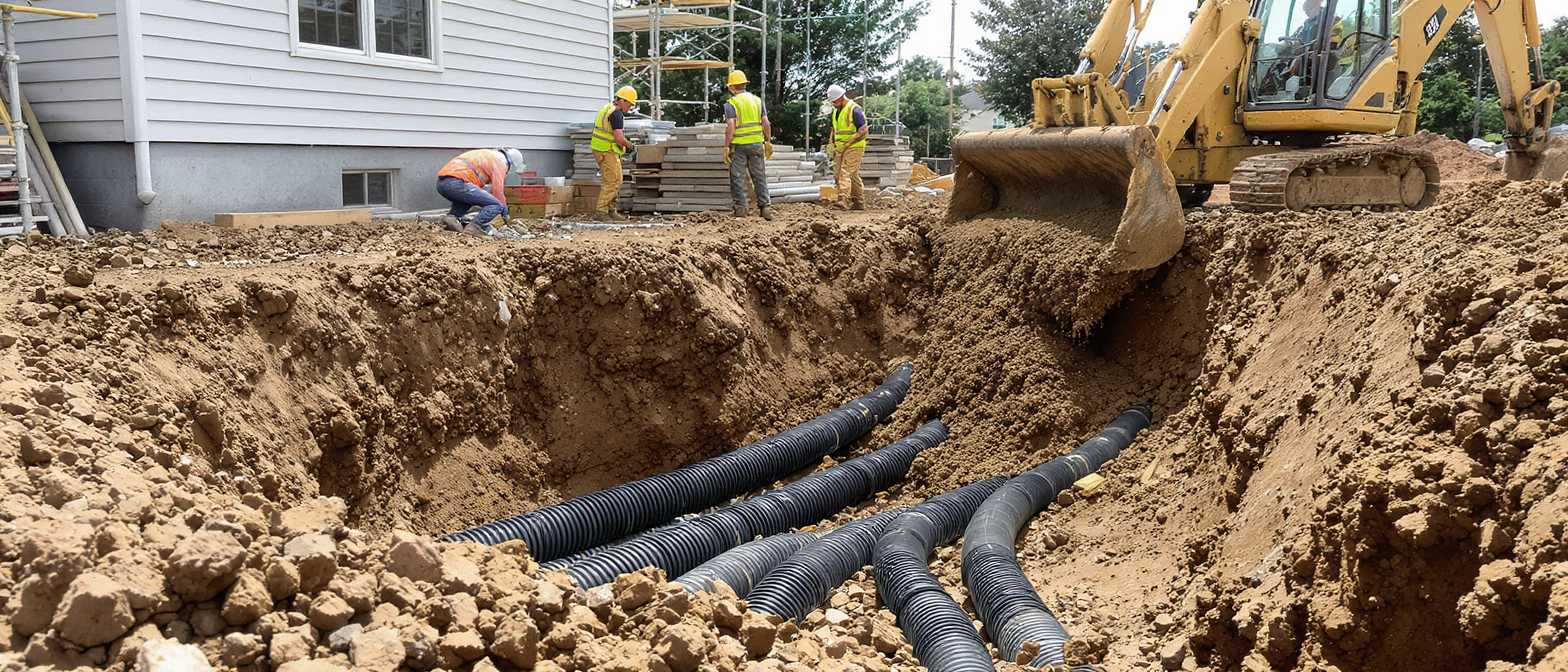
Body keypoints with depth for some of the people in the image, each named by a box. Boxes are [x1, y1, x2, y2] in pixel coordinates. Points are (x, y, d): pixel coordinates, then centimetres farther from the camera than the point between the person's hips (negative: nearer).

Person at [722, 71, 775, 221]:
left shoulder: (731, 104, -6)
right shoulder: (757, 100, 8)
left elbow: (730, 127, -14)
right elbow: (766, 123, 5)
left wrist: (726, 147, -10)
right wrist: (768, 142, 11)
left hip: (738, 146, -4)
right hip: (756, 144, 4)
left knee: (738, 177, 5)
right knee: (760, 177, 9)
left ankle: (740, 207, 6)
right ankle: (766, 206, 6)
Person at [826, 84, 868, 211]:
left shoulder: (854, 109, -13)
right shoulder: (836, 111, 15)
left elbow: (863, 130, -18)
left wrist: (846, 143, -20)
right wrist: (833, 145, 13)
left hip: (854, 147, -9)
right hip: (841, 148, 9)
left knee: (845, 173, -16)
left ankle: (843, 201, -20)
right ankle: (859, 202, 16)